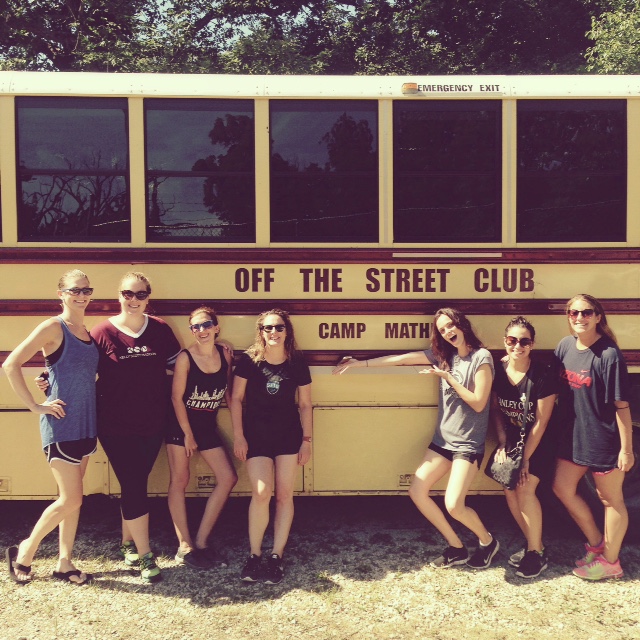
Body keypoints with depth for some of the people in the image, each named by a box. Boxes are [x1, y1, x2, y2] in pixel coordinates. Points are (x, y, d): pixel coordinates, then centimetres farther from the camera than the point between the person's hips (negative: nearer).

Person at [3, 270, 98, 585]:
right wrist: (36, 406, -14)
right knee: (70, 500, -4)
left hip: (86, 425, 7)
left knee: (73, 498, 12)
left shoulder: (89, 331, 9)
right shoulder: (53, 328, -11)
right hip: (61, 425, -7)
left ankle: (64, 563, 23)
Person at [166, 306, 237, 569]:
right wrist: (188, 434, -11)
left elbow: (229, 392, 5)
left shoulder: (225, 355, -2)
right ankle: (184, 547, 10)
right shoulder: (185, 358, -14)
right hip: (181, 424, -5)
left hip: (208, 425, 6)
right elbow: (177, 397, -12)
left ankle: (201, 541, 10)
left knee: (228, 478, 2)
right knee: (179, 481, 0)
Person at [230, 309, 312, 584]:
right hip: (256, 434, -1)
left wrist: (307, 440, 2)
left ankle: (277, 556, 12)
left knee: (284, 495, 2)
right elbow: (236, 398, -1)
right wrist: (238, 436, -5)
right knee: (261, 493, -12)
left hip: (288, 434, 2)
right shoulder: (249, 360, -6)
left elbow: (305, 404, 4)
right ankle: (254, 555, 5)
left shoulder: (297, 363, -3)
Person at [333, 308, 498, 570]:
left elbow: (478, 403, -14)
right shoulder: (442, 355, 6)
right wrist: (360, 363, 2)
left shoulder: (482, 357, -11)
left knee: (453, 505, -16)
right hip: (443, 439, 7)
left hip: (468, 443, -7)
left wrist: (448, 377, -15)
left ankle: (487, 541, 16)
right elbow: (400, 359, 4)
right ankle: (456, 548, 14)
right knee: (417, 491, 0)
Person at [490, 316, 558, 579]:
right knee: (509, 489, 0)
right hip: (511, 440, 5)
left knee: (524, 488, -15)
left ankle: (536, 552, 1)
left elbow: (541, 422, -18)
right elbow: (495, 410, 1)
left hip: (537, 443, -5)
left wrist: (526, 458, -15)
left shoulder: (544, 375, -22)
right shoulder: (497, 371, -9)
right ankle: (533, 544, 19)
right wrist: (503, 444, -7)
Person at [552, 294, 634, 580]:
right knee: (562, 488, 15)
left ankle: (610, 561, 28)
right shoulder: (565, 345, 0)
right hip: (573, 436, 7)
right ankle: (596, 542, 35)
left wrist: (626, 448, -15)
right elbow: (557, 387, 11)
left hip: (604, 439, -7)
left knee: (610, 500, 10)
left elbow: (621, 405, -17)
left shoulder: (609, 355, -19)